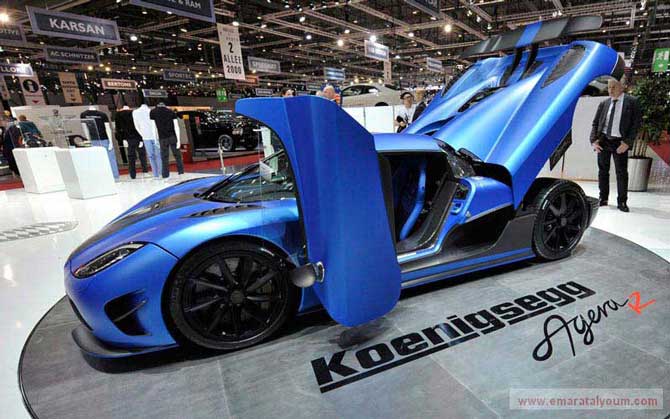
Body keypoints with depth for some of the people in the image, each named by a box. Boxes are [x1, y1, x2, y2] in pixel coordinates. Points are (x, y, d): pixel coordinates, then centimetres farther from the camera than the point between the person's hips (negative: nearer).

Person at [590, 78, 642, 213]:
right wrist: (593, 140, -4)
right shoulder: (604, 104, 9)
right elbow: (595, 123, 10)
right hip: (603, 141, 3)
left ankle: (622, 202, 9)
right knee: (603, 170, 9)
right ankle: (603, 198, 21)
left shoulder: (632, 102, 0)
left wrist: (627, 142, -12)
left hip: (619, 142, -3)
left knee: (621, 172, 0)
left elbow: (636, 123, -3)